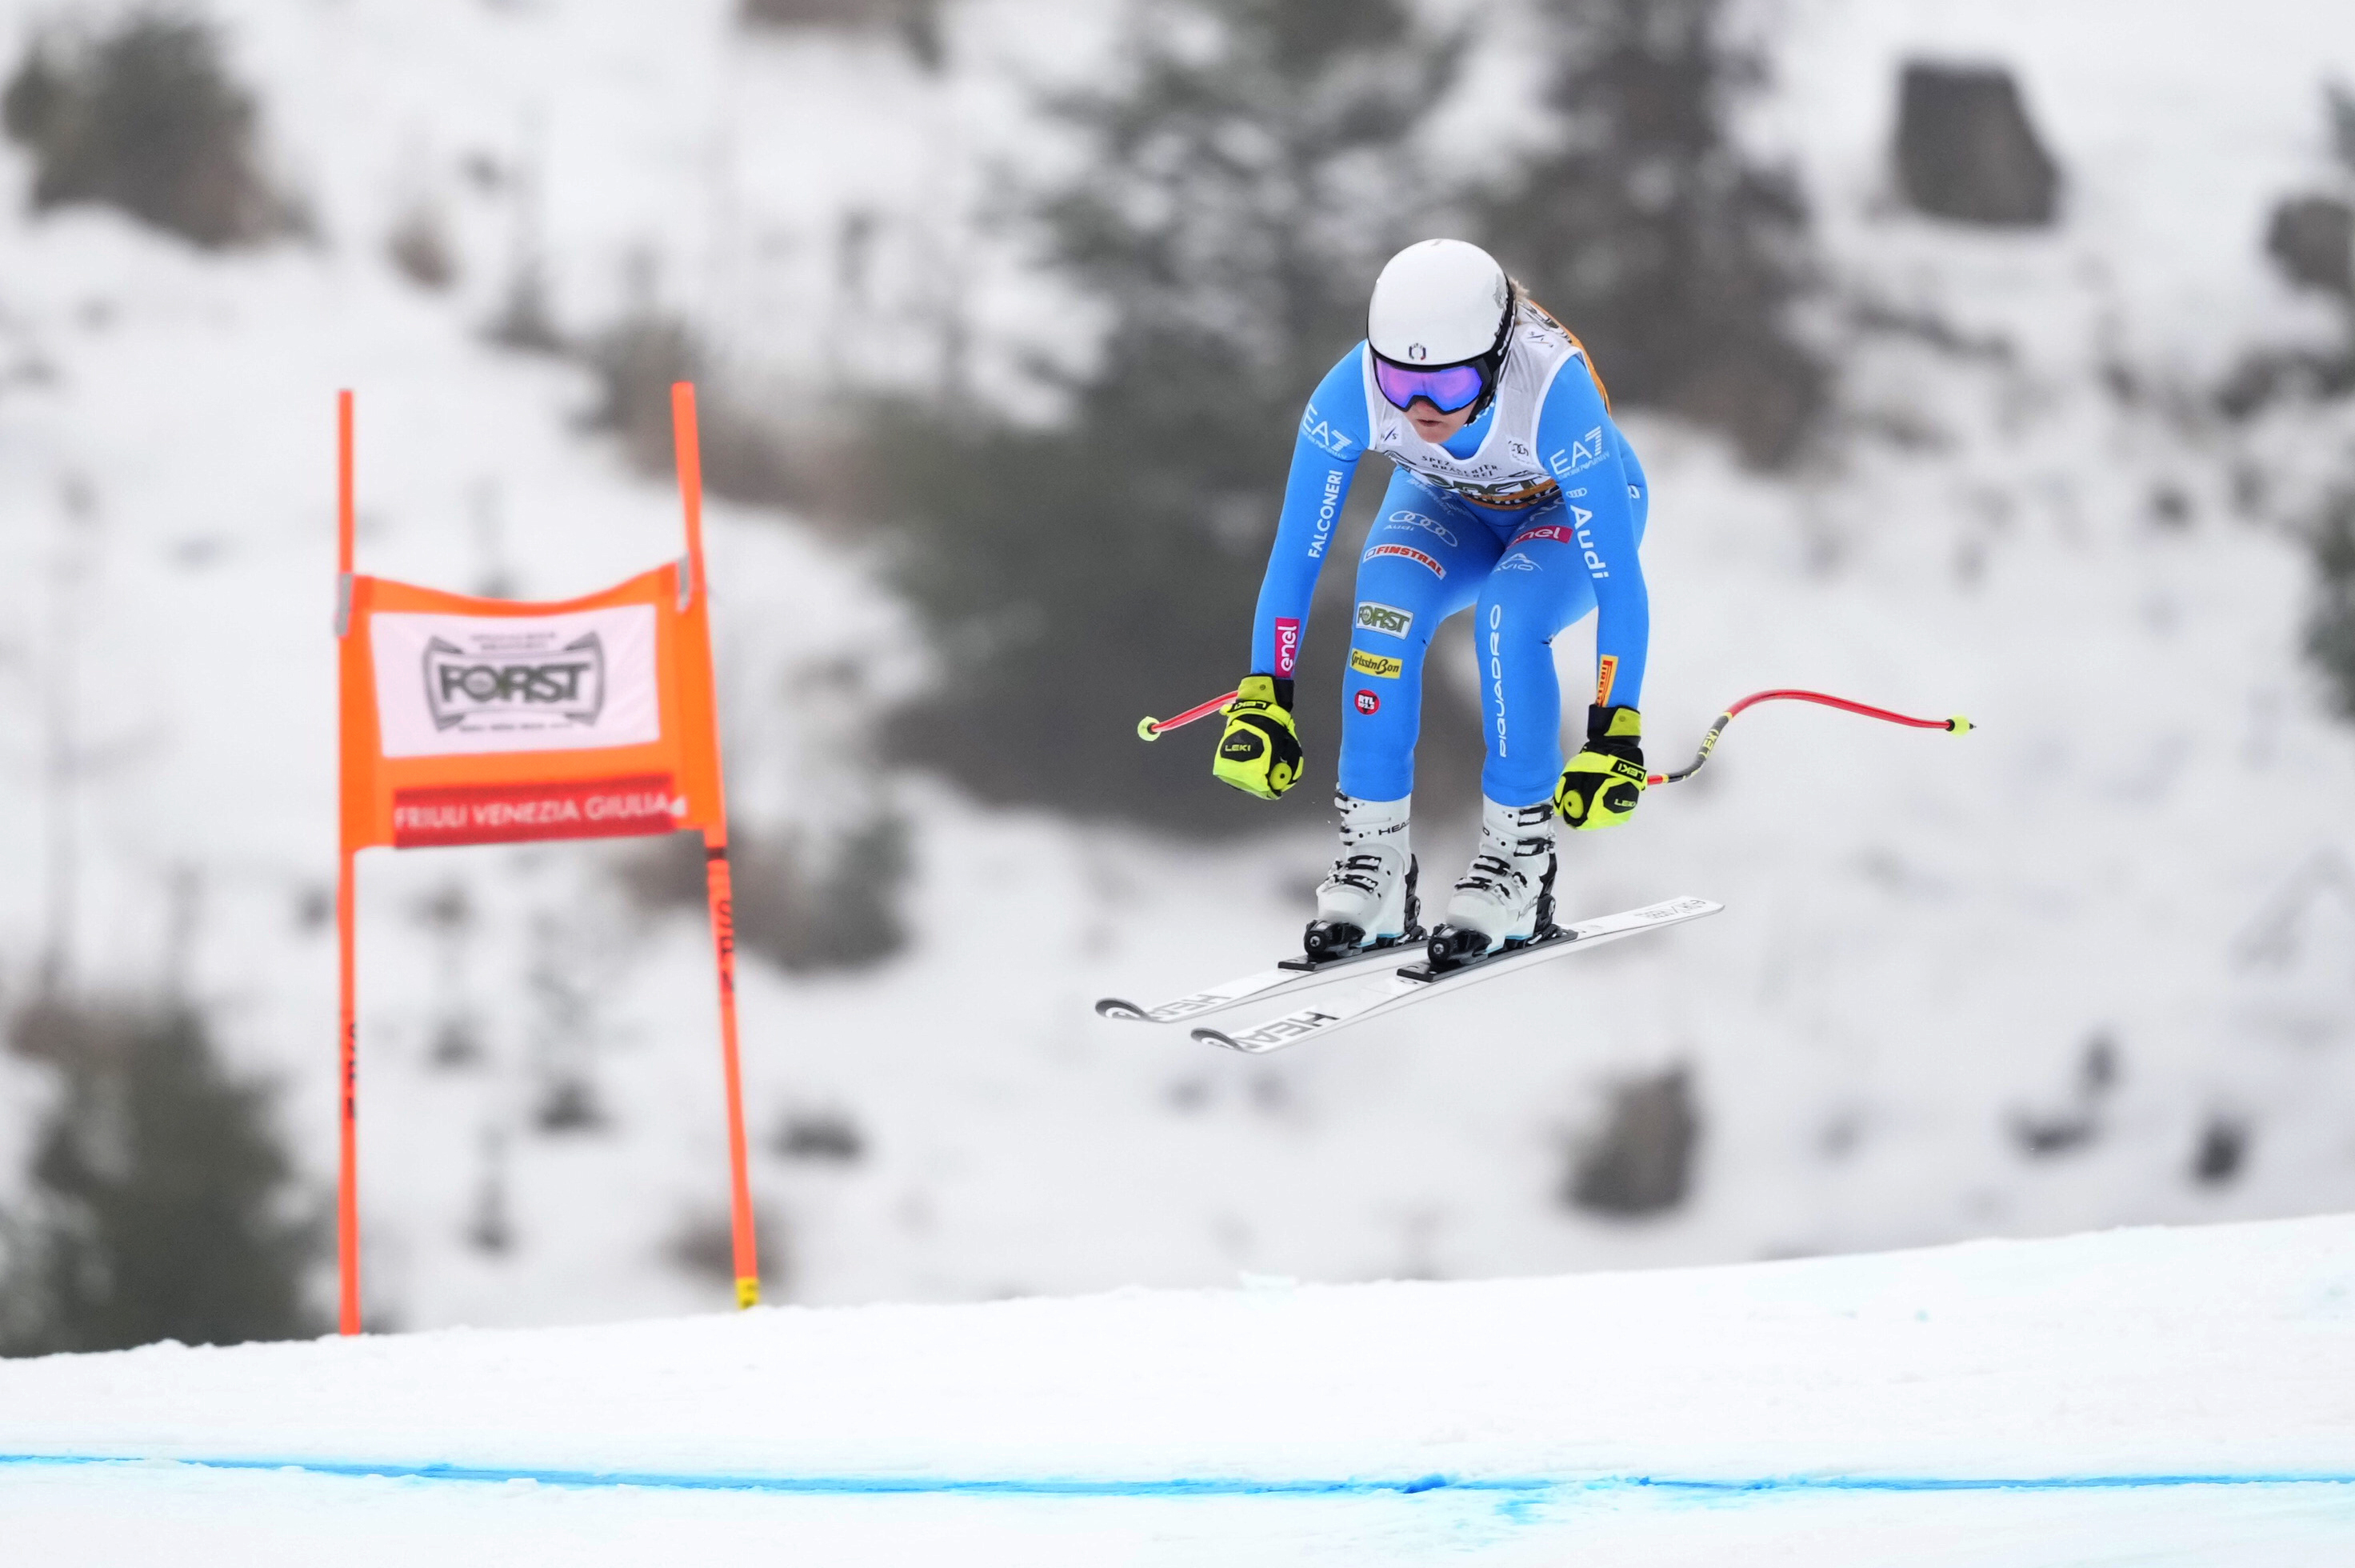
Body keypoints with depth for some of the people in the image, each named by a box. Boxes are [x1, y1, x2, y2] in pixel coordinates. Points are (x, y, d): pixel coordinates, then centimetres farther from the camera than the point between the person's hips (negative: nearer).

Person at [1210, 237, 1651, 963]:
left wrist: (1616, 734, -38)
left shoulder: (1555, 395, -41)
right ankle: (1372, 854, -17)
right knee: (1386, 610, -29)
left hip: (1572, 508, -2)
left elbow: (1622, 585, -35)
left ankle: (1519, 858, -18)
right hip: (1449, 504, 3)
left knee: (1508, 616, -33)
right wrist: (1262, 700, -28)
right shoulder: (1352, 392, -33)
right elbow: (1295, 555, -23)